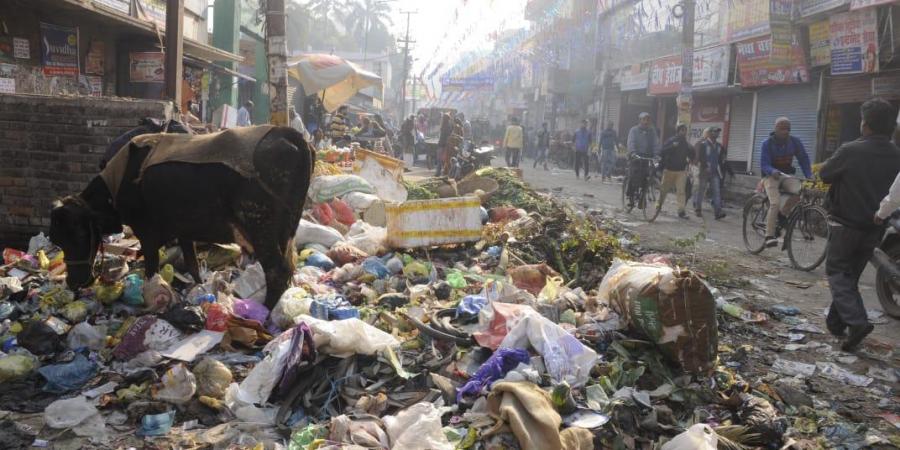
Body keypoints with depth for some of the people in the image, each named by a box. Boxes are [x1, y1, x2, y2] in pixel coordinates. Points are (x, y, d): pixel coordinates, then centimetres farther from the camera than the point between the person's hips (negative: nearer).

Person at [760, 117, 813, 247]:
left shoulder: (795, 142, -1)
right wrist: (773, 171, -38)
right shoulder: (767, 144, -10)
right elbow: (764, 165, -16)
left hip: (786, 176, 4)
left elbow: (803, 159, 1)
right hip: (771, 176, -4)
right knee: (775, 203, -25)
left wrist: (809, 176, -14)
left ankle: (782, 214, -5)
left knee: (800, 190, -28)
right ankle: (769, 236, -24)